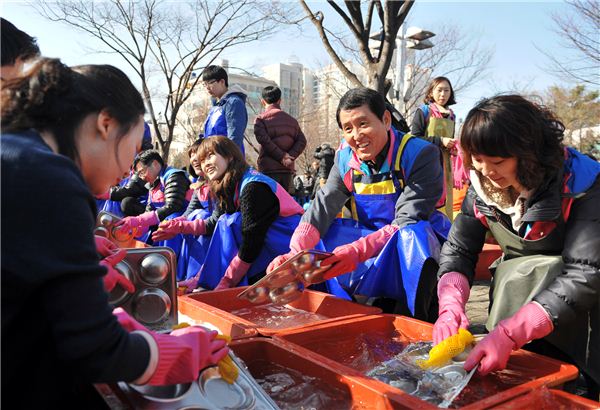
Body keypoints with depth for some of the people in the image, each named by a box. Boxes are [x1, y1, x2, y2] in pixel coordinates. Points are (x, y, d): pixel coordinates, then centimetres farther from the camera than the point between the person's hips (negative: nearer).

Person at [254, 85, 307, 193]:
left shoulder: (261, 119, 0)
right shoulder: (291, 120, 14)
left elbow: (263, 139, -15)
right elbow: (302, 141, 3)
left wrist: (281, 156, -12)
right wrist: (290, 156, -6)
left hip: (268, 169, -4)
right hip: (287, 169, 4)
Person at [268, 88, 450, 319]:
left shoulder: (420, 155, -18)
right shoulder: (346, 157, -2)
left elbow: (408, 224, -27)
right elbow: (322, 207, -12)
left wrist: (356, 251, -40)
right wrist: (295, 254, -27)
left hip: (419, 248, -4)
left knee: (415, 233, -36)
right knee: (316, 240, -7)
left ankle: (411, 317, -22)